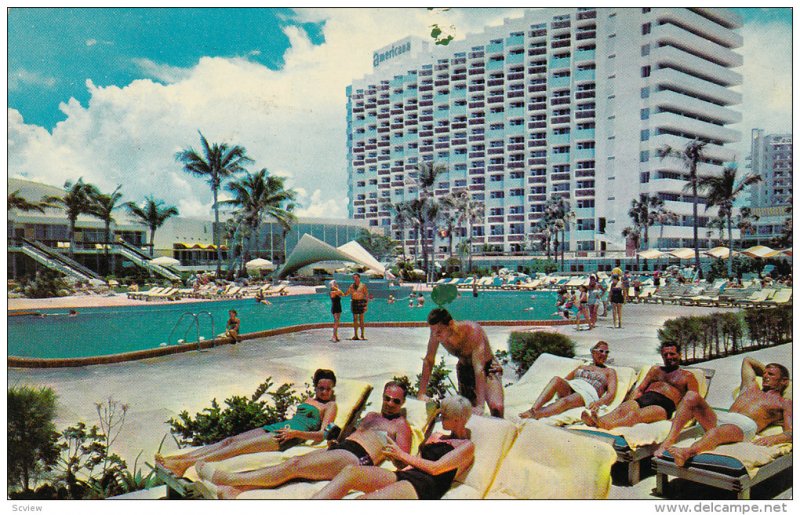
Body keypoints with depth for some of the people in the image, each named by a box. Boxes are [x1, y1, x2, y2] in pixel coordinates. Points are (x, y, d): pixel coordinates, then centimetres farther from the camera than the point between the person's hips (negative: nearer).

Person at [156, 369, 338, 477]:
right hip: (277, 427, 7)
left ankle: (185, 465, -30)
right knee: (229, 441, -10)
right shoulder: (309, 400, 28)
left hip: (288, 436, -7)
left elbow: (321, 435, -7)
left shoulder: (330, 405, 6)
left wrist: (295, 433, -16)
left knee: (239, 446, -22)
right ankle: (180, 458, -17)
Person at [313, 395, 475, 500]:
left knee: (364, 499, -34)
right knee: (350, 471, -22)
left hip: (424, 486, -7)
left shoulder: (467, 446, 9)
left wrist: (402, 455, 3)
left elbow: (434, 468, -3)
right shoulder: (436, 436, 33)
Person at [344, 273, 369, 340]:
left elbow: (367, 295, -3)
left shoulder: (363, 285, -1)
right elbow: (347, 293, 16)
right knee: (355, 319, 6)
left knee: (361, 319, -3)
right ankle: (355, 335, 11)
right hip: (354, 302, 4)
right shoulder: (352, 286, 12)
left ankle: (362, 335, 0)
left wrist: (366, 305, -10)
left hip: (361, 302, -4)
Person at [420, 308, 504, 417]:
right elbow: (428, 360, -8)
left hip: (488, 368, -5)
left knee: (496, 408, -25)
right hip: (464, 369, 5)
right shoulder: (437, 332, -19)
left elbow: (479, 368, -37)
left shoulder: (472, 331, -34)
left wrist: (480, 405, -43)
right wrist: (421, 394, -11)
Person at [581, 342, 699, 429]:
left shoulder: (687, 376, 22)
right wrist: (632, 402, 5)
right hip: (644, 399, 4)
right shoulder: (655, 370, 35)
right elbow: (640, 389, 26)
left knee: (635, 414, -37)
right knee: (622, 409, -32)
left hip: (664, 405, -4)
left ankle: (605, 426, -66)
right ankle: (594, 422, -62)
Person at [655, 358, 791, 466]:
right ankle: (668, 442, -39)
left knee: (715, 432, -42)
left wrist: (772, 438, -14)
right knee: (691, 397, -24)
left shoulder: (784, 403, 23)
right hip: (720, 418, 5)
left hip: (746, 425, -5)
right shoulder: (751, 386, 38)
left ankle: (686, 453, -72)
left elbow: (790, 432, 6)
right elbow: (747, 360, 55)